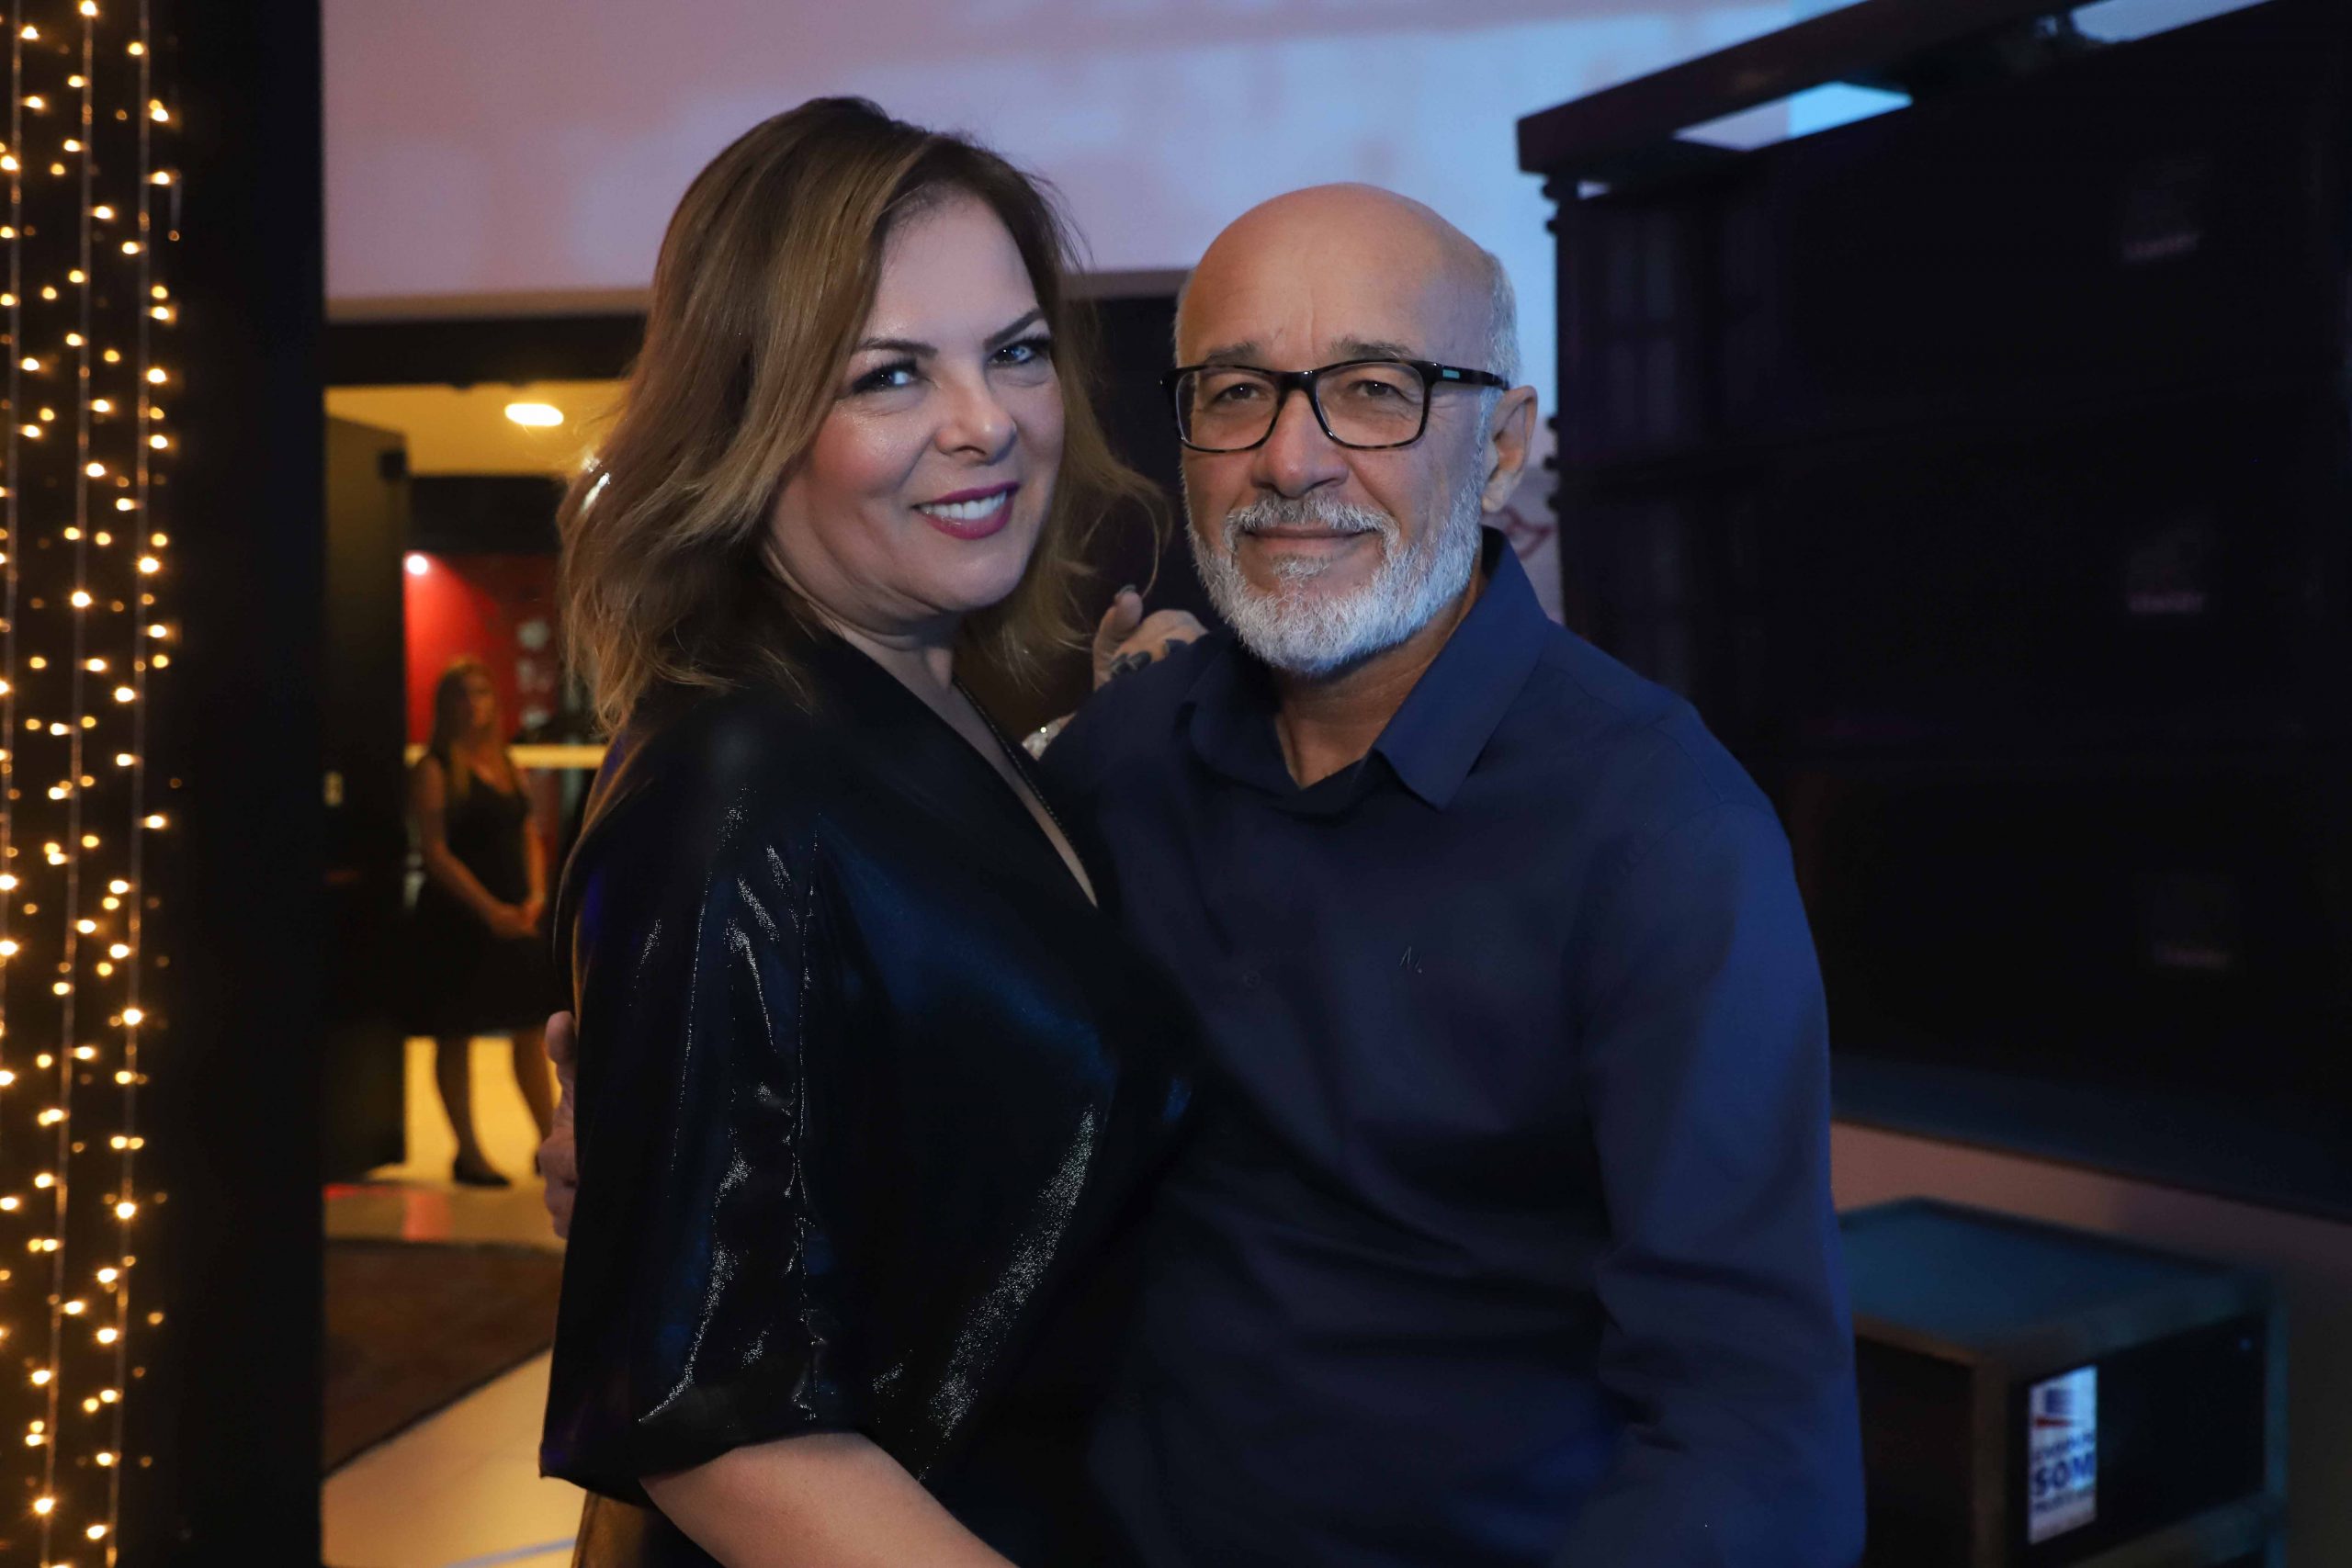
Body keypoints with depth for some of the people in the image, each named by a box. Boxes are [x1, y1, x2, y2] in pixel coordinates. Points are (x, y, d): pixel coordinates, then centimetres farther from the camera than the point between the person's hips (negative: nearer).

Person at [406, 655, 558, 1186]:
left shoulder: (506, 766, 12)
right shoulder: (434, 770, -7)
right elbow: (435, 851, -13)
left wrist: (535, 896, -3)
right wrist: (489, 909, -19)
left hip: (515, 919, 6)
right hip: (455, 922, -6)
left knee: (531, 1031, 9)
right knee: (456, 1035, 3)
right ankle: (468, 1152, 12)